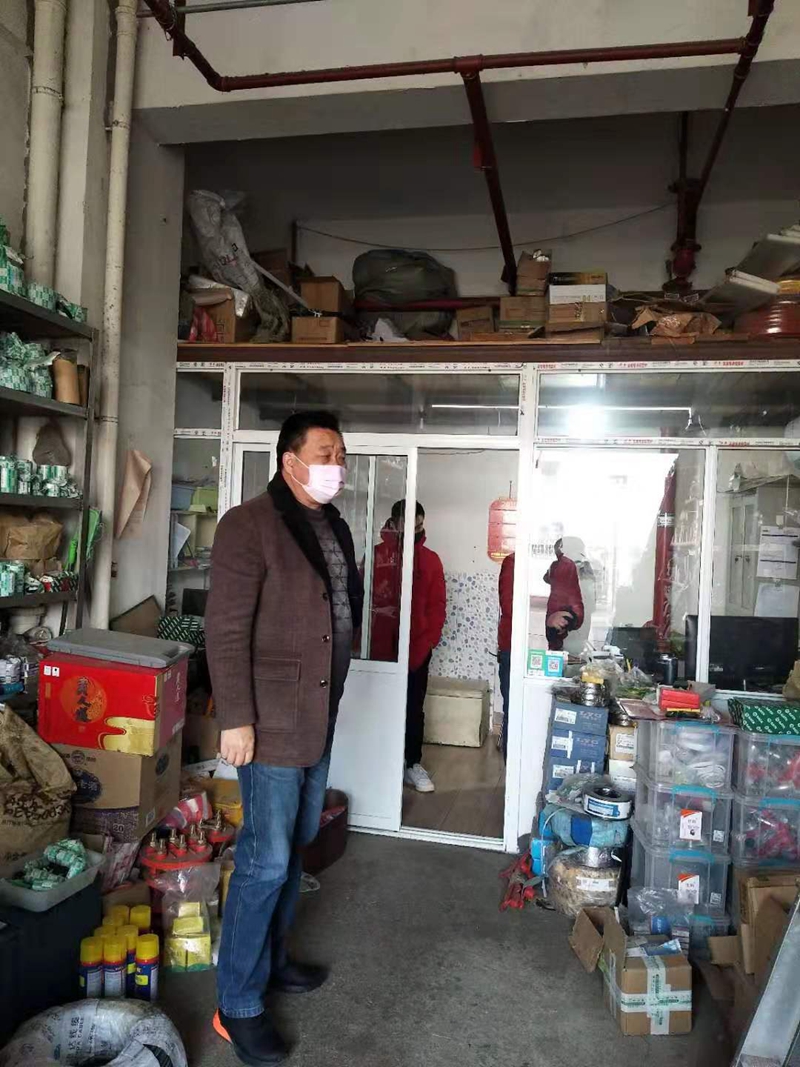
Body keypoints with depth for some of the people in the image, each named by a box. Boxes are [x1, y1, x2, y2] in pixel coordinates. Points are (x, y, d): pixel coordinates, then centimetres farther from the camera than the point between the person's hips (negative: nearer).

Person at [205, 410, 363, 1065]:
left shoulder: (335, 528, 10)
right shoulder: (249, 526, -14)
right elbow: (227, 630, -17)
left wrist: (332, 700, 17)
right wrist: (235, 719, -19)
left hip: (320, 718, 8)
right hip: (271, 720, -8)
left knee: (296, 849, 19)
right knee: (266, 860, -1)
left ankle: (272, 960, 39)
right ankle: (237, 1006, 18)